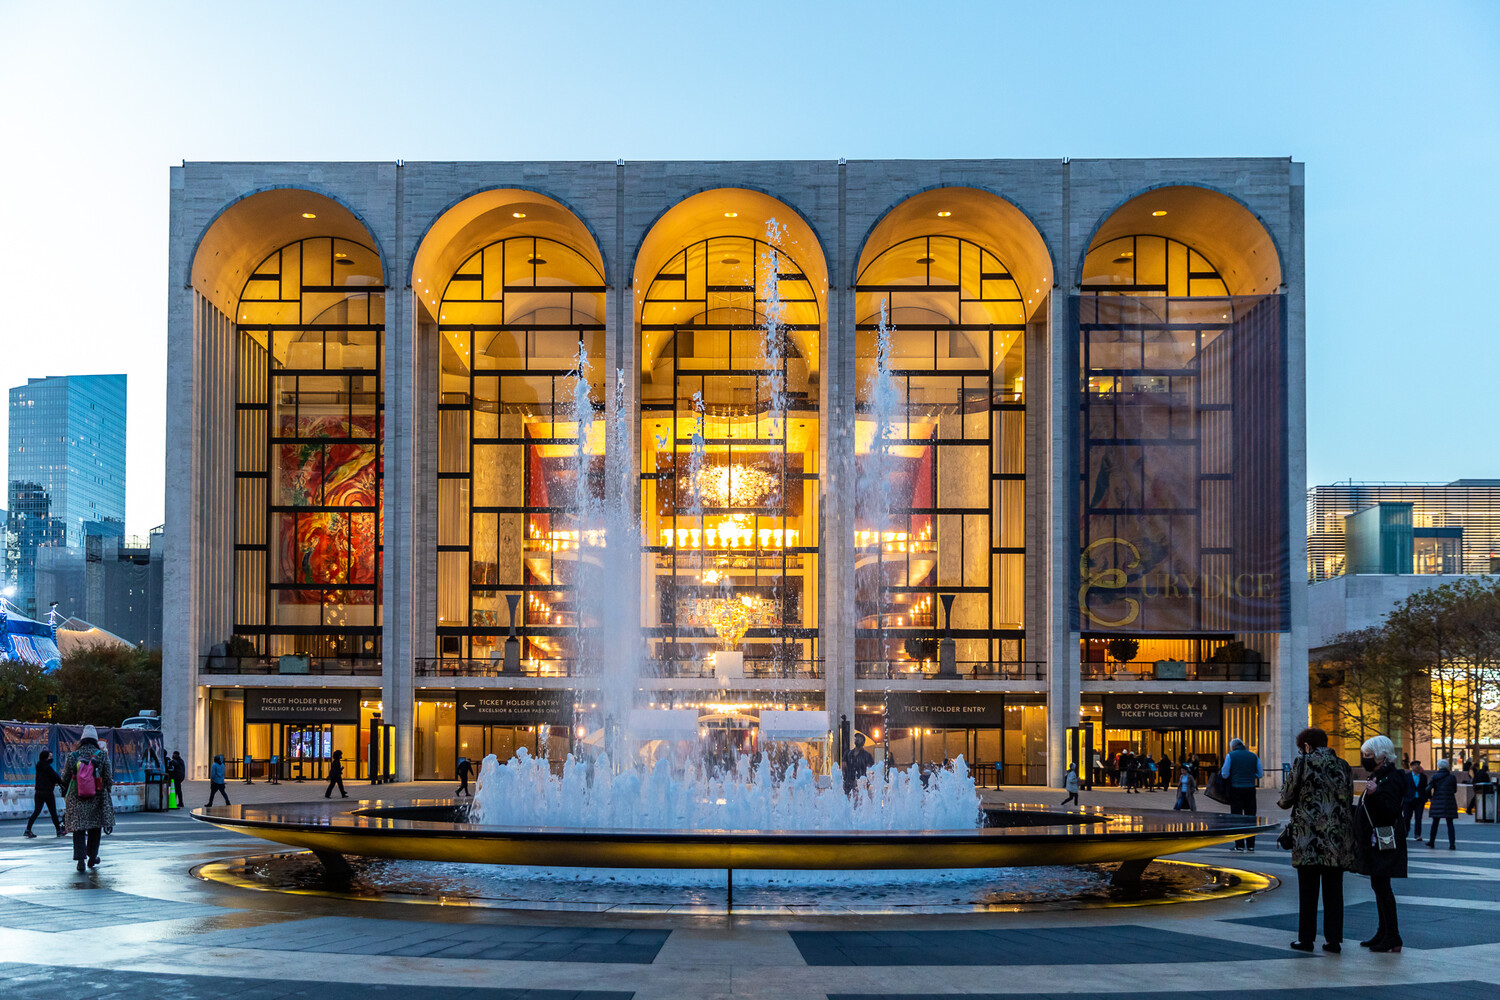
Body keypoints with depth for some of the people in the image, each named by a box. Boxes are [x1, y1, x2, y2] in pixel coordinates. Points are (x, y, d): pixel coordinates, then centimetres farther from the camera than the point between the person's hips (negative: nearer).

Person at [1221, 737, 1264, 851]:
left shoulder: (1231, 756, -1)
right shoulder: (1253, 756, 8)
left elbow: (1225, 774, -4)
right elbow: (1260, 774, 11)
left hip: (1236, 789, -2)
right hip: (1250, 789, 3)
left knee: (1237, 817, 2)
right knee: (1250, 817, 8)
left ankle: (1239, 845, -1)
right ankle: (1251, 845, 8)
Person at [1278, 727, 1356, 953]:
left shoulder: (1303, 763, -4)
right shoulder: (1342, 766, 10)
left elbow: (1287, 798, -2)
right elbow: (1348, 800, 15)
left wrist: (1281, 802, 23)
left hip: (1309, 838, -4)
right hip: (1338, 839, 4)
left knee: (1308, 890, 2)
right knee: (1333, 890, 8)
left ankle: (1306, 938, 4)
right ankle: (1333, 939, 8)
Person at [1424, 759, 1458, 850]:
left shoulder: (1435, 777, -3)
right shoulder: (1452, 777, -2)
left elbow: (1428, 789, -9)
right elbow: (1455, 790, 9)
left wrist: (1429, 797, 11)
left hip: (1437, 802, 0)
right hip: (1449, 803, 0)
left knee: (1435, 822, 13)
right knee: (1450, 823, 3)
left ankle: (1431, 842, 22)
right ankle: (1452, 844, -5)